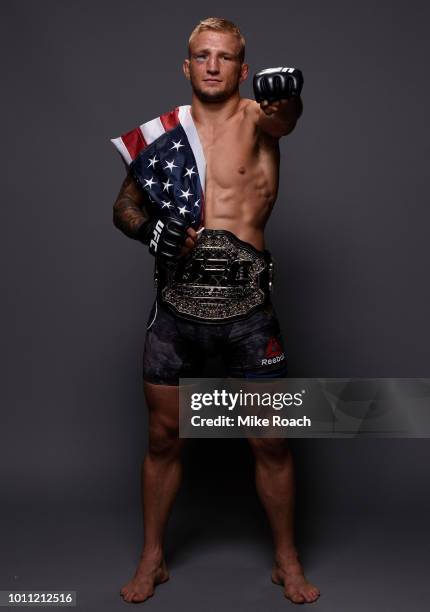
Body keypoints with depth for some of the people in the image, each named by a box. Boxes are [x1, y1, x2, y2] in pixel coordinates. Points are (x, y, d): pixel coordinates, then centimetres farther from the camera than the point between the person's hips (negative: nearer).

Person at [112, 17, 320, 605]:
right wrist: (148, 229, -9)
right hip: (177, 305, 2)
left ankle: (286, 561, 31)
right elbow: (123, 203, 13)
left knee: (271, 443, 7)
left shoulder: (255, 118, 1)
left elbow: (284, 117, -23)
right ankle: (152, 558, 35)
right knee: (163, 438, 12)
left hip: (247, 307, -2)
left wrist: (288, 97, -46)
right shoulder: (163, 130, 8)